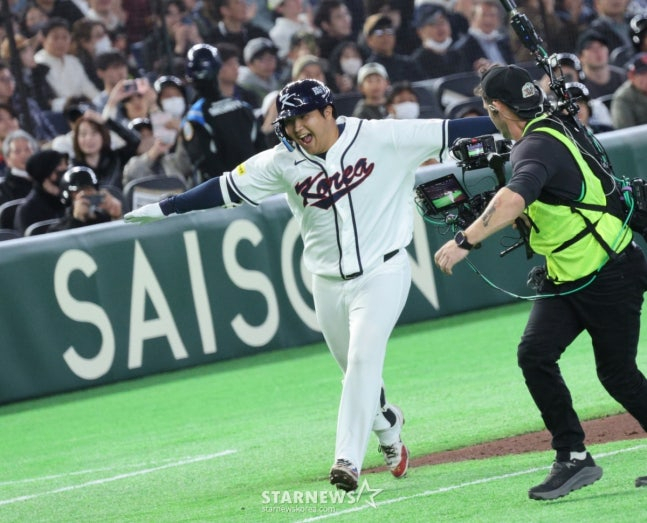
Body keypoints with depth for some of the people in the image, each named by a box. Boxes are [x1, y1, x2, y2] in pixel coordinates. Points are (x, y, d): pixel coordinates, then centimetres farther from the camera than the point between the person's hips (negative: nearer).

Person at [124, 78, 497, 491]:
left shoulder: (380, 138, -11)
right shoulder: (284, 162, -3)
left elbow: (445, 131, -14)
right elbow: (225, 189, 0)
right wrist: (163, 209, -2)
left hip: (382, 274, -4)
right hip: (329, 283, 4)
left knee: (364, 358, -18)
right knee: (356, 371, 13)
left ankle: (348, 459, -22)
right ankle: (389, 427, 43)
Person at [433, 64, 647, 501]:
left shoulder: (538, 146, -23)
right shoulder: (553, 126, 6)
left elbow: (515, 199, -42)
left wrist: (465, 241, -51)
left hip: (610, 276, -9)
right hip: (565, 279, 9)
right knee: (534, 354, -8)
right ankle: (574, 459, -8)